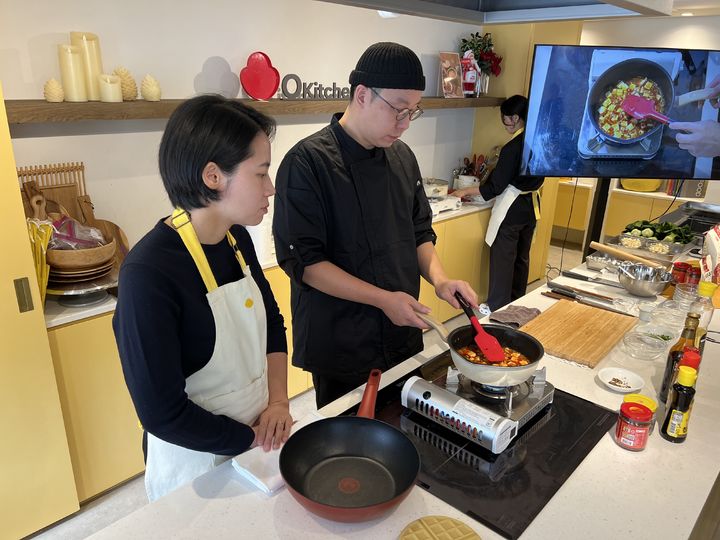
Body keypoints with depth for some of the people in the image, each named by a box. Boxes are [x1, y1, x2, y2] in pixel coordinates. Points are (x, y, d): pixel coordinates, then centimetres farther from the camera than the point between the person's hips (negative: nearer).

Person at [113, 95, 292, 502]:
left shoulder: (236, 237, -7)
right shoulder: (148, 273, -29)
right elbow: (162, 413, -25)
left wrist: (279, 401, -6)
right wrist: (253, 439, -15)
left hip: (260, 437, 6)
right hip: (198, 464, -6)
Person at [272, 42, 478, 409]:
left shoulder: (402, 157, 4)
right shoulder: (307, 162, -18)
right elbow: (302, 260, -20)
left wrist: (439, 279, -7)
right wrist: (382, 298, -23)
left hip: (403, 335, 7)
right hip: (340, 348, -6)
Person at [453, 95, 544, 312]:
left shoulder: (513, 147, -20)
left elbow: (495, 186, -17)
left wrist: (465, 191, -5)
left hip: (512, 209, -9)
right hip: (531, 206, 9)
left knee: (502, 261, -2)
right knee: (521, 258, 19)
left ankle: (497, 310, 4)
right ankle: (517, 306, 33)